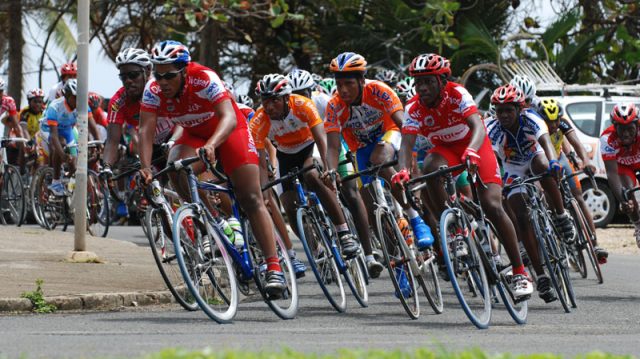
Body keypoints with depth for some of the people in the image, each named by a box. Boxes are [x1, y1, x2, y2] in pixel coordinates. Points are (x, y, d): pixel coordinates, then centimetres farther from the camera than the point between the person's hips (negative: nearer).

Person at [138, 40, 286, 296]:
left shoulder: (205, 80, -33)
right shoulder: (153, 90, -21)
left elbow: (229, 117, -43)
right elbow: (146, 130, -26)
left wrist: (211, 145, -61)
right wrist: (145, 168, -41)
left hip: (229, 132, -4)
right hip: (195, 135, 4)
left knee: (251, 200, -11)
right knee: (177, 171, -28)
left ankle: (274, 269, -12)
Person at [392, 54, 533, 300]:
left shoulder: (457, 95, -27)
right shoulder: (415, 109, -19)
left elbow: (477, 126, -39)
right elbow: (407, 143, -29)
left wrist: (472, 152, -61)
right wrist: (403, 171, -51)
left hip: (475, 146, -2)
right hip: (445, 149, 3)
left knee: (493, 207, -17)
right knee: (430, 169, -34)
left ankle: (519, 272, -8)